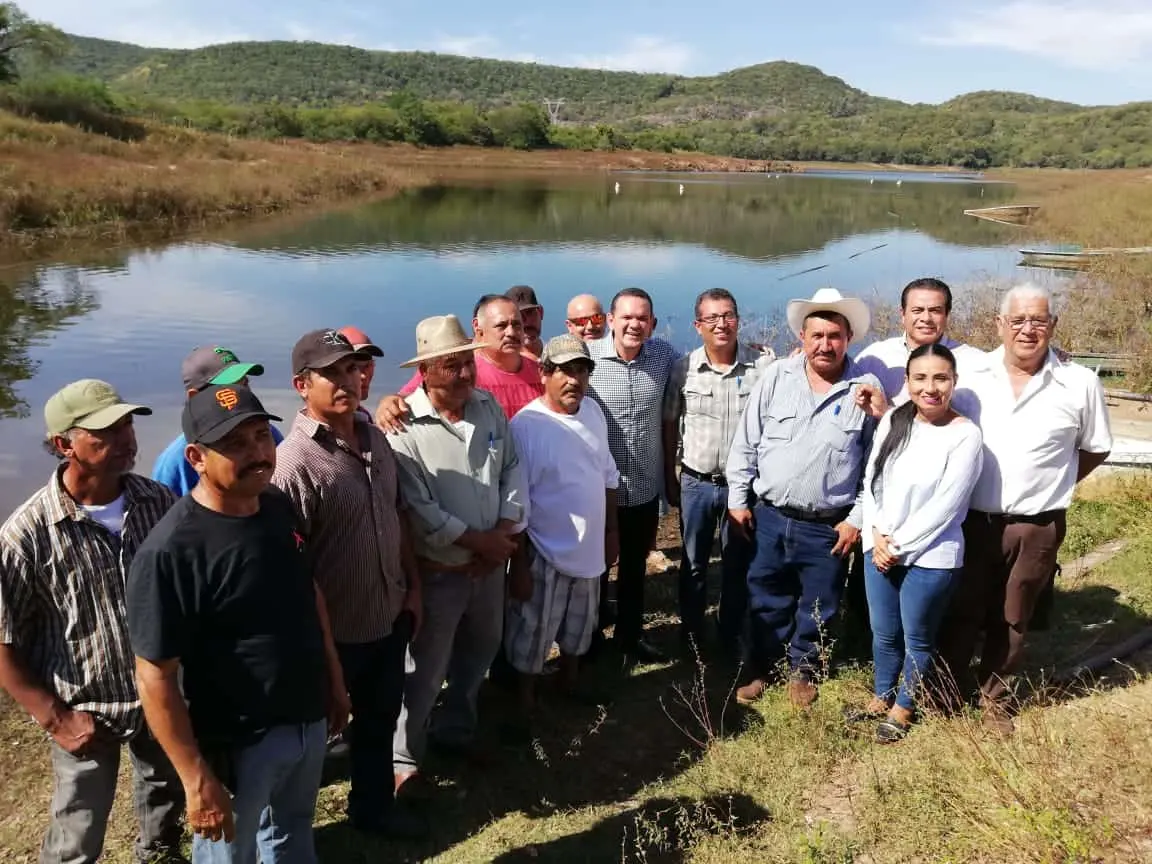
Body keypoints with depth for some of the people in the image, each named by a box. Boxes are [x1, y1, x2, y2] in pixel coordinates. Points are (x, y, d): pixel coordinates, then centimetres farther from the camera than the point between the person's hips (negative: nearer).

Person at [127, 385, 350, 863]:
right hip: (238, 745, -6)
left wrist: (334, 677, 13)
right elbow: (154, 678, -23)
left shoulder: (280, 506, -4)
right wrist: (197, 780, -21)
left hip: (309, 720, 6)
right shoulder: (170, 551, -27)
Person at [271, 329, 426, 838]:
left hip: (389, 617, 7)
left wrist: (413, 587, 11)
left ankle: (374, 807, 48)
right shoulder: (295, 461, -23)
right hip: (334, 630, -6)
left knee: (380, 720, 25)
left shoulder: (375, 438, 0)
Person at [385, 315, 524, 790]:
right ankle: (404, 756, 29)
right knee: (426, 669, 7)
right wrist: (477, 540, -18)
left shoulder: (488, 406, -2)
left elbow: (512, 469, 3)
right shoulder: (404, 427, -21)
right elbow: (417, 508, -22)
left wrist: (506, 529, -10)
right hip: (438, 570, -6)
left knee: (480, 650, 24)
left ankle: (455, 729, 47)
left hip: (490, 563, 7)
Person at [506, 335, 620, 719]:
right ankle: (526, 703, 30)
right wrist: (519, 562, -16)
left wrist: (611, 531, 13)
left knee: (579, 627, 24)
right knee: (533, 635, 9)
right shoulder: (525, 426, -21)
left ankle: (570, 683, 47)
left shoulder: (593, 412, -1)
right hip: (545, 555, -6)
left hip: (589, 549, 6)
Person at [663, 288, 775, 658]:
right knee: (693, 564, 14)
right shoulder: (683, 368, -6)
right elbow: (670, 426, 3)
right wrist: (669, 479, 5)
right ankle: (691, 634, 33)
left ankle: (731, 637, 33)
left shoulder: (764, 365, -10)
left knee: (738, 565, 14)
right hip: (695, 483, 1)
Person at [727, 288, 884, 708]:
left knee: (818, 608, 15)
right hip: (768, 517, 1)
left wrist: (857, 519, -4)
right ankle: (761, 668, 36)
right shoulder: (775, 377, -3)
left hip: (828, 527, -1)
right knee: (766, 602, 16)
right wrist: (738, 500, 0)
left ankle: (802, 671, 38)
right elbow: (745, 444, 1)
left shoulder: (867, 388, -6)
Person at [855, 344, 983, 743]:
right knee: (884, 634, 20)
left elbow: (944, 506, -17)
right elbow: (872, 480, 4)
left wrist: (900, 546, -13)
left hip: (930, 558, -5)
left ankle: (904, 708, 35)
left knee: (917, 640, 14)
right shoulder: (892, 420, 1)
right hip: (879, 550, 5)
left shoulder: (965, 435, -15)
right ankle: (881, 697, 41)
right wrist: (877, 535, -7)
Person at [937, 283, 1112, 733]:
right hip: (971, 520, 0)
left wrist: (1049, 484, 2)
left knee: (1012, 621, 16)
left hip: (1036, 527, 0)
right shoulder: (971, 374, -5)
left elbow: (1096, 449, 6)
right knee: (960, 614, 12)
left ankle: (995, 698, 36)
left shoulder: (1080, 384, -7)